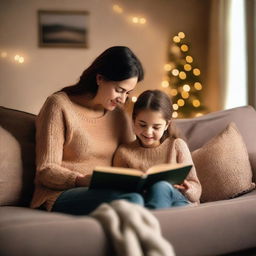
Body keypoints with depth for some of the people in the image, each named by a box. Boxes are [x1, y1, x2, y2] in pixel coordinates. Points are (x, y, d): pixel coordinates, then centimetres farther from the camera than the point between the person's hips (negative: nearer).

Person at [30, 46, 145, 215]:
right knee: (130, 199, -36)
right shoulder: (60, 106, -4)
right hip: (60, 195, -5)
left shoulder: (118, 114, 14)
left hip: (103, 193, 6)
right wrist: (82, 180, -28)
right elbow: (46, 171, -8)